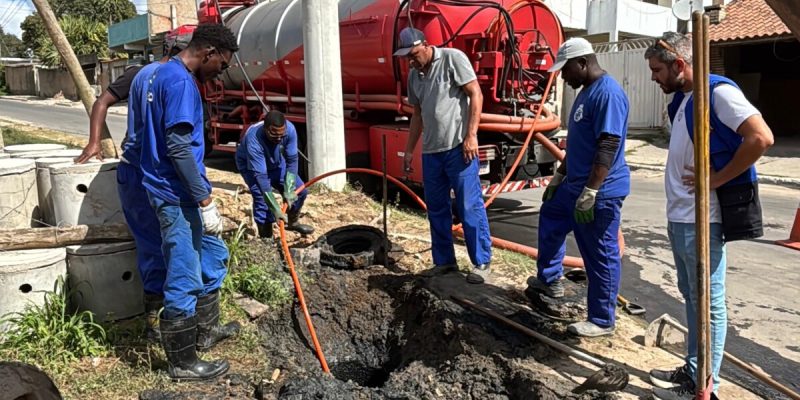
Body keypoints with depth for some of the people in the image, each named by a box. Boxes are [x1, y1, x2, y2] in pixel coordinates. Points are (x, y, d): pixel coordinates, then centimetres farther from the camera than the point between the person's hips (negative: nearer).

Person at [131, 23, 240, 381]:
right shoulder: (181, 82, -18)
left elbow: (141, 134, 22)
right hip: (177, 196, -11)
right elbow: (179, 147, -24)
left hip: (173, 193, 11)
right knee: (184, 281, -1)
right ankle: (183, 364, 12)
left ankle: (205, 330, 35)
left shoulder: (157, 74, 15)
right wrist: (206, 200, -20)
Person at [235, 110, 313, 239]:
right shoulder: (253, 140, -43)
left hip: (276, 162, 5)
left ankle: (293, 223, 29)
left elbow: (292, 160, -23)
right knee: (262, 199, -24)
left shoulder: (289, 129, -31)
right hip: (250, 166, -4)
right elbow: (260, 175, -43)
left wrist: (289, 189, -33)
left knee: (300, 191, 1)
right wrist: (275, 209, -45)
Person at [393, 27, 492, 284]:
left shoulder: (452, 58, -5)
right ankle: (444, 261, 22)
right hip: (430, 151, 7)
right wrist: (409, 150, 18)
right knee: (436, 208, 11)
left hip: (458, 147, -7)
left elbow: (476, 94, -9)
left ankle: (482, 262, 7)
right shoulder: (414, 75, 15)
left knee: (469, 206, -3)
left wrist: (471, 135, -16)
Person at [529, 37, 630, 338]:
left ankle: (602, 321, 14)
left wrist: (590, 192, -28)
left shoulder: (607, 93, -19)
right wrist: (559, 175, 23)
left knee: (601, 256, 0)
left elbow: (608, 148, -25)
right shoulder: (586, 91, 13)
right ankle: (549, 280, 44)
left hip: (601, 192, -11)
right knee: (550, 217, 27)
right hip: (576, 184, 11)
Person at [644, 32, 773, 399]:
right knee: (692, 297, 17)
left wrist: (718, 179, -17)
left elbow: (761, 138, -23)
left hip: (701, 220, -10)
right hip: (679, 217, 10)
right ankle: (692, 369, 29)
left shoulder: (718, 92, -13)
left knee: (708, 303, 1)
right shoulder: (682, 99, 14)